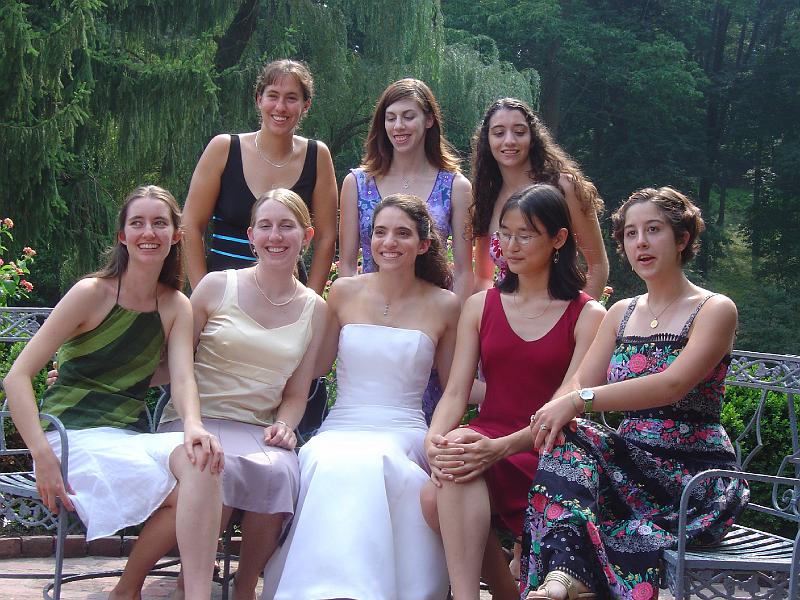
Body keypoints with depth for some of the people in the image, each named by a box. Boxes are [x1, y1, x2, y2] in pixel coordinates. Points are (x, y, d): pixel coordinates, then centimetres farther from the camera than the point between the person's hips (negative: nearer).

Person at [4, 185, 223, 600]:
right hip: (75, 437, -5)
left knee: (202, 461, -28)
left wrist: (193, 426, -29)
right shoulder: (92, 294, -5)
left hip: (132, 437, 5)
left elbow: (182, 379, -5)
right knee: (191, 485, -28)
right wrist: (42, 456, -22)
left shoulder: (176, 307, 9)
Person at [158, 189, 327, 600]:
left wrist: (284, 425, -4)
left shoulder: (314, 309, 11)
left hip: (258, 428, 2)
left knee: (279, 471, -32)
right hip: (196, 419, -2)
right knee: (219, 467, -36)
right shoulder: (217, 286, 4)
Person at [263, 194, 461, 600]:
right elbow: (317, 364, 18)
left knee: (365, 464, -37)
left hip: (403, 433, -1)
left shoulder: (443, 306, 7)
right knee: (331, 463, -36)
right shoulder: (344, 292, 11)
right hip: (341, 428, 1)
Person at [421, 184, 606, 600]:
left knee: (455, 476, -34)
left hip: (547, 454, -4)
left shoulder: (587, 316, 3)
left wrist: (501, 447, -25)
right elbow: (456, 391, 6)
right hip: (484, 438, 4)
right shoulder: (480, 306, 16)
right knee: (435, 495, -30)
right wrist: (435, 439, -17)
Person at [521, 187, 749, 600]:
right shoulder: (621, 314, 17)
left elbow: (673, 384, -20)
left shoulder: (715, 310, -2)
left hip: (697, 476, -5)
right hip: (632, 463, 5)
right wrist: (555, 412, -20)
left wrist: (581, 400, -28)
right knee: (566, 440, -26)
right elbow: (577, 386, 4)